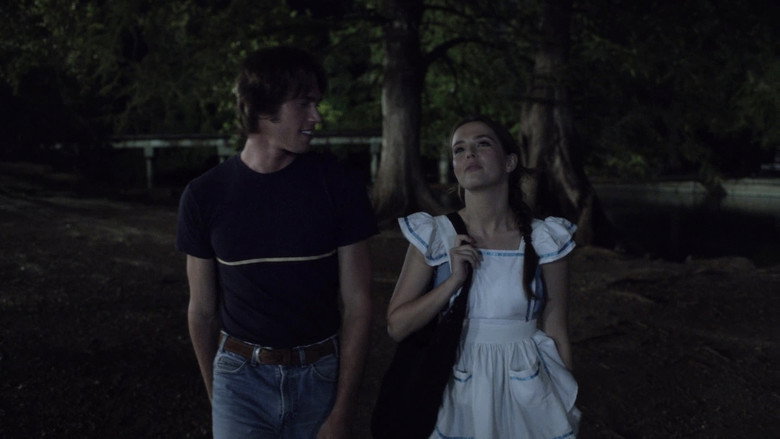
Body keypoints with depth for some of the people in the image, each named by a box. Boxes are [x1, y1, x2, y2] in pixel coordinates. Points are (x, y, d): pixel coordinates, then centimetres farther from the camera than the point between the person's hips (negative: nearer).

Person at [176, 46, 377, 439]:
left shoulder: (336, 185, -6)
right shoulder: (204, 195, -4)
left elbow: (356, 303, -6)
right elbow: (202, 309, 5)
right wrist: (214, 395, 10)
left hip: (320, 377, 0)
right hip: (241, 377, 0)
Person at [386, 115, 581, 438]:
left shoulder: (543, 241, -6)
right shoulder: (434, 237, -6)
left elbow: (555, 333, -1)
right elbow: (397, 327, -7)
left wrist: (567, 410, 4)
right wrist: (455, 279, -18)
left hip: (526, 394, 0)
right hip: (458, 394, 0)